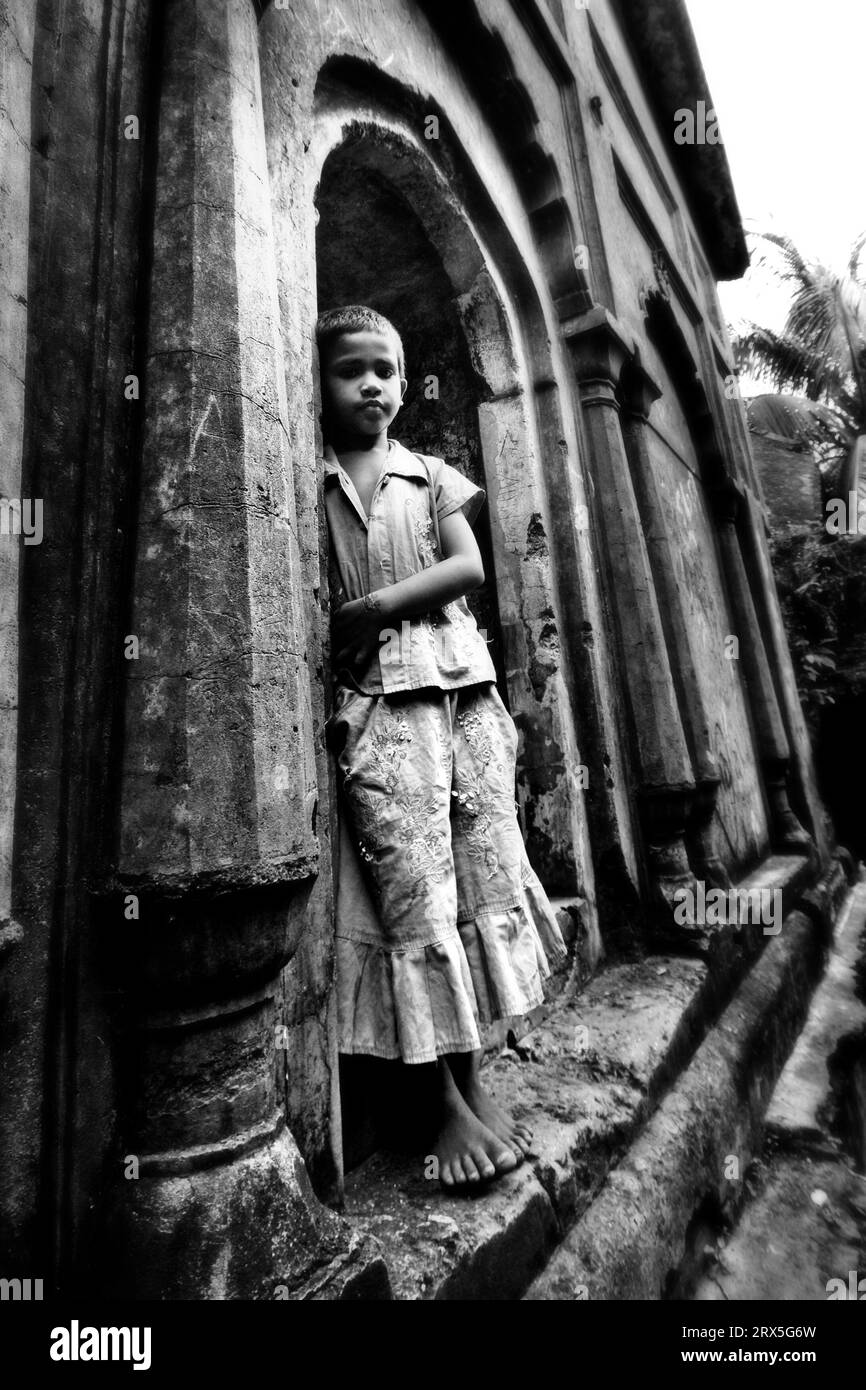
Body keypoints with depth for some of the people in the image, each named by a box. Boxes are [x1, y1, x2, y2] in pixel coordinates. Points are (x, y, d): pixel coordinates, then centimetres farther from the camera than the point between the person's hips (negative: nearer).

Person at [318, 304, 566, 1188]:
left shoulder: (431, 475, 16)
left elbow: (469, 566, 3)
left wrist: (379, 604, -8)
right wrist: (336, 642, -13)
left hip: (459, 683, 3)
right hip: (373, 701, -3)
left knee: (486, 869, 3)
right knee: (413, 889, -6)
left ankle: (473, 1081, 19)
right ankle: (451, 1101, 8)